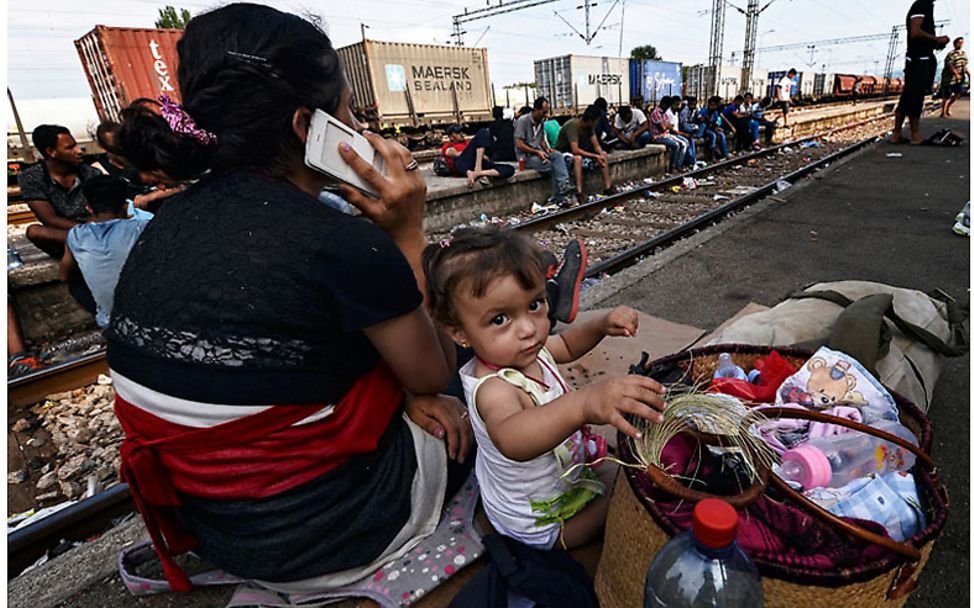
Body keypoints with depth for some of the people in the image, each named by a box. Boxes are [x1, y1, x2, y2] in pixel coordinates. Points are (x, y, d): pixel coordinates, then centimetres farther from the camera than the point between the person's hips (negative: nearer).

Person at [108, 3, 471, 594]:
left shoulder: (170, 222, -4)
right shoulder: (342, 247, -29)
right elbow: (433, 375, -10)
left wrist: (400, 391, 0)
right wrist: (407, 232, -15)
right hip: (323, 531, -6)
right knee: (474, 409, 20)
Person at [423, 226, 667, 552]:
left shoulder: (527, 351, -17)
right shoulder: (493, 389, -44)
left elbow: (566, 345, 5)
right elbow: (512, 441, -66)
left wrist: (602, 323, -15)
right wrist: (583, 403, -82)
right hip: (541, 525, -7)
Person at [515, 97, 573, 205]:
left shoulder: (541, 121, 11)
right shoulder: (523, 121, -13)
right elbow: (519, 144, -18)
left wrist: (546, 149, -1)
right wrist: (537, 152, -22)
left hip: (538, 152, 7)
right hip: (525, 156, -6)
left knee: (557, 155, -23)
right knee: (551, 166, -27)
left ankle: (564, 185, -33)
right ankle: (558, 198, -16)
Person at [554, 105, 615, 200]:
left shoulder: (589, 126, -3)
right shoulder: (573, 125, -28)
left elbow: (596, 146, -1)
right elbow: (575, 150, -37)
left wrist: (601, 155, -22)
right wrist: (595, 156, -32)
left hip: (579, 152, 9)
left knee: (604, 154, -1)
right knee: (578, 158, -40)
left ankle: (607, 187, -3)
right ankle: (579, 193, -42)